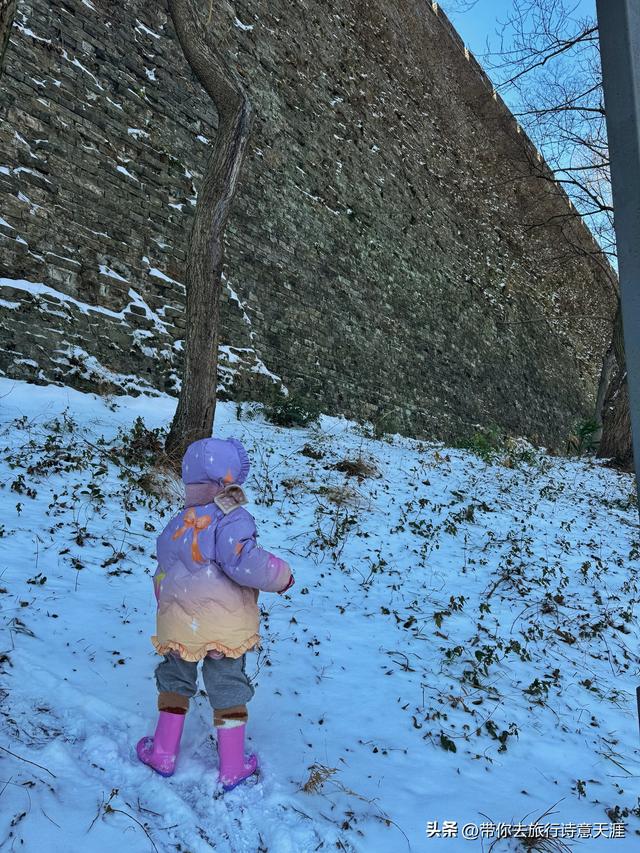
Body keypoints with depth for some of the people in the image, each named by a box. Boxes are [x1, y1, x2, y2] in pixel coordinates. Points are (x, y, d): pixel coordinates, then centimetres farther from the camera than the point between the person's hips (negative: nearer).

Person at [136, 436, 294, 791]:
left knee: (174, 680, 24)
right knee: (228, 689, 11)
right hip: (226, 629, -4)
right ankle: (233, 767, 23)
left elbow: (162, 576, 16)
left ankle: (163, 752, 32)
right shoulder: (232, 519, -17)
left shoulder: (177, 524, 5)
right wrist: (282, 575, -13)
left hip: (179, 627, 4)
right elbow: (245, 564, -30)